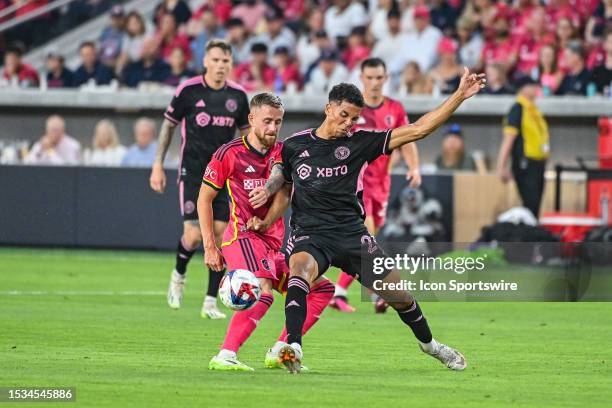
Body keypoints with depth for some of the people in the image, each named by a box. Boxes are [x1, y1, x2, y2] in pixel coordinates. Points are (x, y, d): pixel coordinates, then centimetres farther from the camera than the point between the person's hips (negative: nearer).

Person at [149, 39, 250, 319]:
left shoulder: (237, 95, 3)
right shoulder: (188, 90, -7)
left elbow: (245, 133, 15)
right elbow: (168, 125, 4)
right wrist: (158, 165, 2)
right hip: (193, 170, -3)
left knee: (219, 233, -4)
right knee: (194, 235, -12)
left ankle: (211, 302, 2)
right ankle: (178, 276, 20)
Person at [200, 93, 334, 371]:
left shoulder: (282, 153, 10)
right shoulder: (230, 153, -4)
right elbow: (204, 199, 1)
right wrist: (210, 247, -5)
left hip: (276, 241, 7)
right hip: (242, 236, -7)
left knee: (322, 288, 4)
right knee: (263, 291, -32)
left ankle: (279, 352, 3)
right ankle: (224, 356, -35)